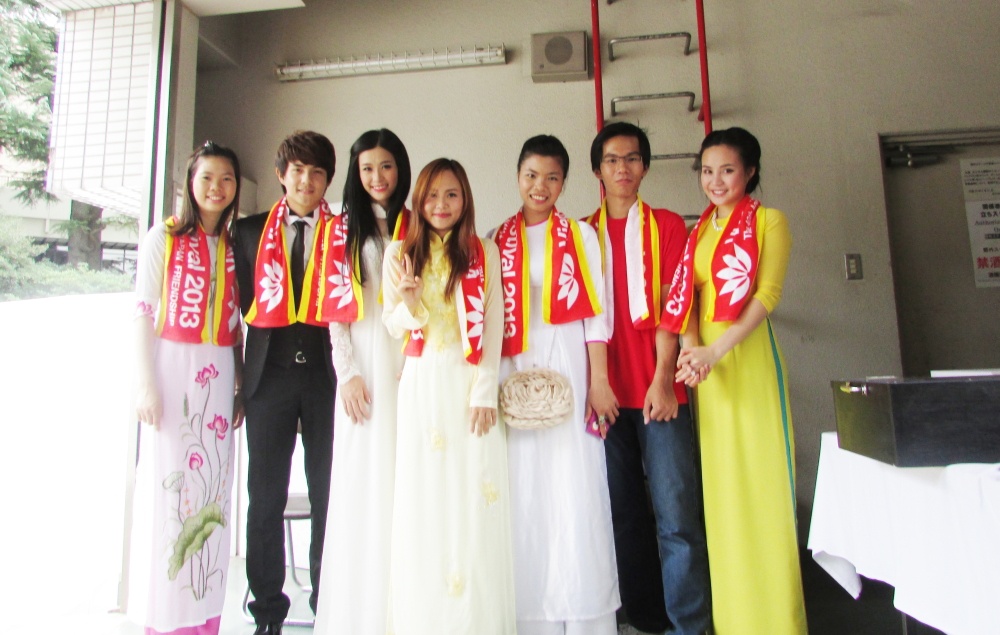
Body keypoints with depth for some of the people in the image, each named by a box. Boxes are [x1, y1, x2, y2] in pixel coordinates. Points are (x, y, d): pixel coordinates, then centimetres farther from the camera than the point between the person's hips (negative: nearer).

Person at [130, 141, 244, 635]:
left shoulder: (235, 246, 13)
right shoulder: (164, 237, 3)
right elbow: (143, 312, -1)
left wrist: (241, 386, 9)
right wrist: (146, 384, -9)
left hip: (218, 378, 3)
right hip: (172, 369, -3)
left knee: (212, 491, 5)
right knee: (166, 484, 0)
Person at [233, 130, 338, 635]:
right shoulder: (250, 231, 12)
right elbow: (243, 303, 9)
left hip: (326, 372, -1)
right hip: (269, 373, 2)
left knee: (329, 495, 6)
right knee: (265, 495, 8)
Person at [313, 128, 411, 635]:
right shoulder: (344, 228, 11)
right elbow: (336, 306, 4)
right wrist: (347, 374, -5)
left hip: (409, 365, 0)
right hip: (363, 364, 0)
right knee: (359, 481, 2)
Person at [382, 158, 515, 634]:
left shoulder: (485, 253, 6)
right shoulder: (399, 253, 9)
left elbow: (493, 326, 0)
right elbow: (392, 326, 8)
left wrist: (485, 392, -10)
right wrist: (410, 305, -14)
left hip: (470, 383, -1)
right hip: (422, 386, 1)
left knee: (474, 495, -1)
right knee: (422, 499, 4)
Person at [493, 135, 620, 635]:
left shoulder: (580, 235, 6)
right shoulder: (497, 240, 12)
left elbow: (595, 312, 0)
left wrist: (599, 381, -8)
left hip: (568, 370, -2)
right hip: (515, 373, 2)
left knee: (576, 492, -1)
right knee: (523, 495, 5)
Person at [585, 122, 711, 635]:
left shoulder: (668, 226, 9)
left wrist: (663, 380, -10)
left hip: (658, 391, -1)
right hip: (607, 393, 2)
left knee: (677, 512, -3)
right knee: (622, 511, 7)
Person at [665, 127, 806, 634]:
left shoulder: (769, 221, 2)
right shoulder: (697, 231, 16)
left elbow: (766, 294, -10)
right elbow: (686, 296, 8)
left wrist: (717, 349, -22)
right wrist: (690, 347, -12)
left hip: (749, 359, -4)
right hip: (704, 363, 5)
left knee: (759, 478, -2)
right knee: (719, 484, 8)